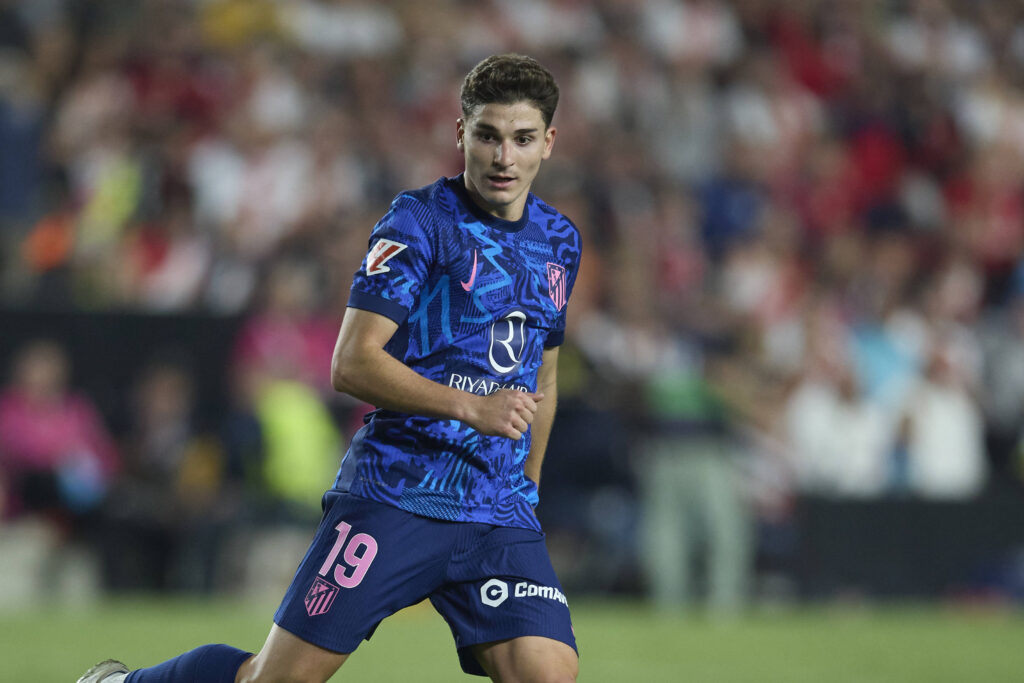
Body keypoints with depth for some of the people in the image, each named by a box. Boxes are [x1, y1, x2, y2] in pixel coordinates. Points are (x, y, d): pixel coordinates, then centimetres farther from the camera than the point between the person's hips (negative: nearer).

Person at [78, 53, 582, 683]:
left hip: (500, 513, 5)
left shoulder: (561, 241, 14)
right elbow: (352, 364, -14)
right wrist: (470, 407, -21)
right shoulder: (418, 223, -6)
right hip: (392, 493, -5)